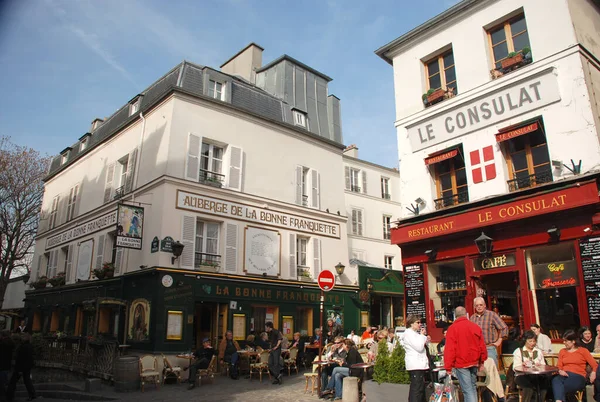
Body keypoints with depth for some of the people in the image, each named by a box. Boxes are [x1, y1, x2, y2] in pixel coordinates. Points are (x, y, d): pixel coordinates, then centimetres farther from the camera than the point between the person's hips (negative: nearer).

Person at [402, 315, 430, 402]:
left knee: (418, 388, 14)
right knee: (417, 389, -12)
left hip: (419, 364, 10)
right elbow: (419, 348, -19)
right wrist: (422, 335, -9)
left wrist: (426, 341, 8)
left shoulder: (414, 333, 18)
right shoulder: (408, 333, -12)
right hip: (415, 365, -10)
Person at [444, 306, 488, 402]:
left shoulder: (452, 328, -10)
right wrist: (482, 361, 22)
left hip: (461, 364, -4)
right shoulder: (476, 327, 2)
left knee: (467, 390, -1)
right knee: (472, 387, 20)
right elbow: (482, 346, 7)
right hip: (474, 363, 5)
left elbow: (449, 349, -14)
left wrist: (448, 367, -9)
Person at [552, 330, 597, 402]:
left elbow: (595, 365, 5)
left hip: (578, 376, -2)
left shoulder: (583, 351, 14)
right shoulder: (562, 351, 23)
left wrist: (593, 373, -16)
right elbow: (559, 367, 15)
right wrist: (560, 371, -9)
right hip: (565, 375, 3)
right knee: (555, 380, -38)